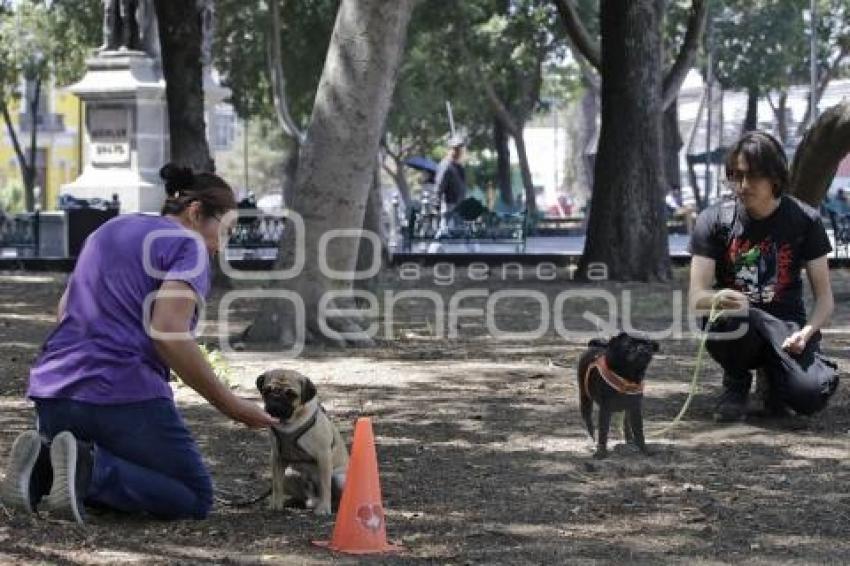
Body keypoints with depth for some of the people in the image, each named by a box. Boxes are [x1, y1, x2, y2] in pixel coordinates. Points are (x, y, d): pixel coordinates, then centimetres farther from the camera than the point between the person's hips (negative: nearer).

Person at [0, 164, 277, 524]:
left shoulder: (110, 229, 22)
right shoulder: (188, 245, -3)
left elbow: (65, 309, 26)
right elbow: (168, 334, -16)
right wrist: (230, 406, -11)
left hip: (53, 390, 8)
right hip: (122, 394, -8)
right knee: (195, 500, 4)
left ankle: (43, 464, -5)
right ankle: (90, 467, -20)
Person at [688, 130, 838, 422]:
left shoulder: (804, 220, -3)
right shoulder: (714, 221, -5)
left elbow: (825, 297, -1)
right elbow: (696, 297, -11)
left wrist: (806, 332, -22)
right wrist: (717, 299, -36)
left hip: (785, 327, 0)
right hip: (737, 321, 0)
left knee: (812, 395, -30)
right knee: (727, 319, -38)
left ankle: (773, 376, 10)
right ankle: (736, 382, -1)